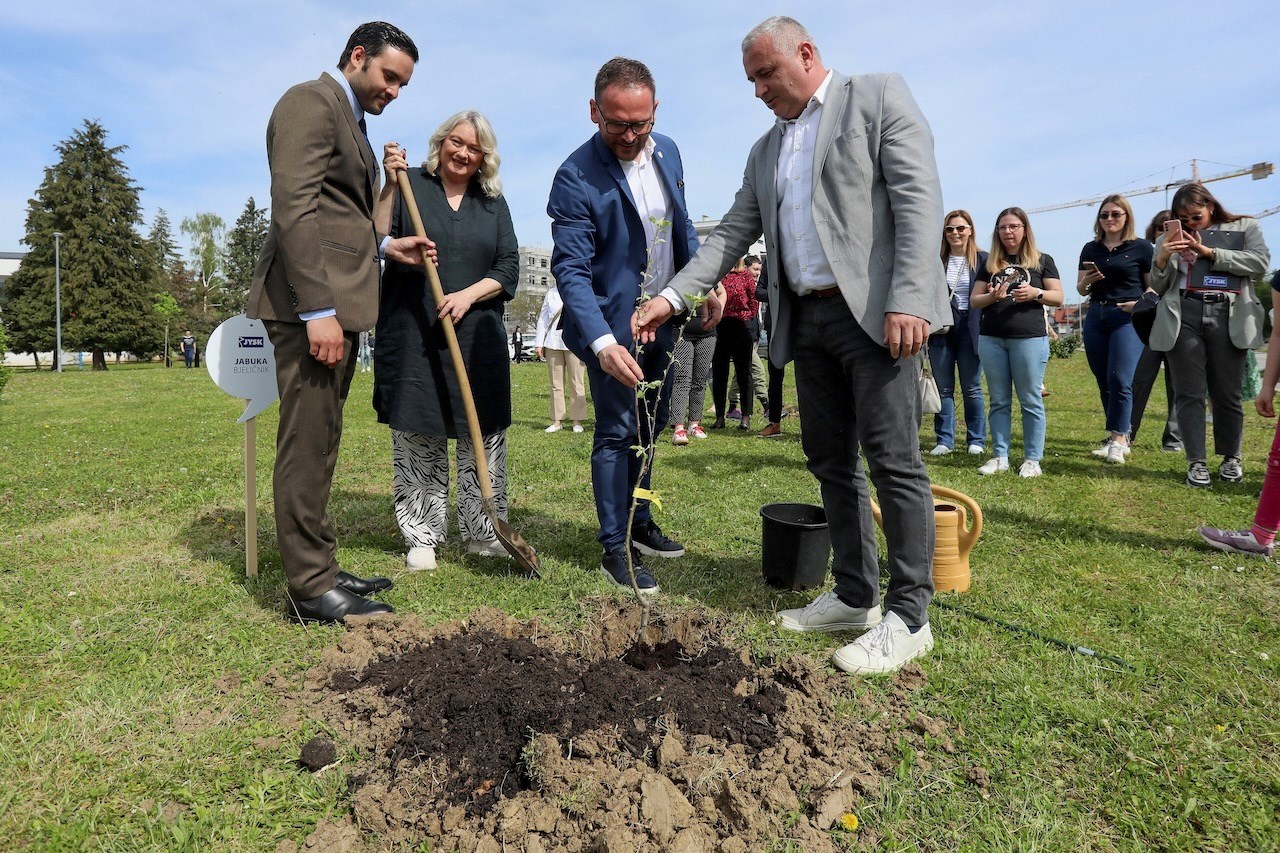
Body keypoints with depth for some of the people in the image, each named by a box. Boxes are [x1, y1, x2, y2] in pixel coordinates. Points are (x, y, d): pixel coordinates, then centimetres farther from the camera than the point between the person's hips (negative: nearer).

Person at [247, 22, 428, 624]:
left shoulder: (351, 121, 25)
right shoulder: (311, 101, -5)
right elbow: (294, 209, -17)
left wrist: (384, 245, 11)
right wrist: (317, 310, -23)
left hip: (335, 303, 10)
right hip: (309, 303, -10)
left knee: (320, 444, 11)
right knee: (306, 444, -6)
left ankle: (320, 569, 20)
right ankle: (310, 590, 1)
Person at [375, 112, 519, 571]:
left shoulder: (493, 202, 13)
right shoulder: (411, 186, 4)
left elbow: (509, 269, 7)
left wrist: (469, 295, -8)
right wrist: (390, 187, -13)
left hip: (478, 338, 3)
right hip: (413, 337, -2)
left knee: (484, 437, 2)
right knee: (417, 439, 1)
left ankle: (483, 532, 14)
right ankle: (421, 537, 12)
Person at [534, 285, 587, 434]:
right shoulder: (552, 293, 12)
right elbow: (543, 319, 10)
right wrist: (539, 343, 3)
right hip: (553, 342, 3)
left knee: (576, 383, 0)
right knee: (556, 383, 6)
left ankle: (577, 421, 6)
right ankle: (557, 421, 11)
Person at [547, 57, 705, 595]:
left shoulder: (667, 151, 2)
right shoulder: (576, 177, -19)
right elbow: (571, 269, -24)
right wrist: (603, 343, -37)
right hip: (613, 324, -7)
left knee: (650, 426, 16)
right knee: (617, 431, -3)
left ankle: (639, 523, 32)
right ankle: (615, 549, 9)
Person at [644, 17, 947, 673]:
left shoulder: (879, 97, 4)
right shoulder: (766, 150, 22)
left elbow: (918, 197, -8)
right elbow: (731, 235, 16)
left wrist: (909, 300, -19)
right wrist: (672, 297, 3)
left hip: (875, 311, -6)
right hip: (806, 319, 7)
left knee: (892, 460, -7)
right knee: (830, 462, 8)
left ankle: (908, 615, 3)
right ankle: (855, 596, 20)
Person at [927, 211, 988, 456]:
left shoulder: (983, 260, 3)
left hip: (970, 330, -1)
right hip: (941, 329, 2)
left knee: (972, 389, 6)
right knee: (943, 388, 5)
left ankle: (976, 440, 17)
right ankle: (944, 440, 13)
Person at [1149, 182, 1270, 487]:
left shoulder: (1245, 227, 14)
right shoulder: (1170, 238, 16)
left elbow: (1260, 262, -2)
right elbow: (1159, 288, 13)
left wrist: (1209, 252, -7)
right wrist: (1161, 259, -5)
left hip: (1229, 318, -1)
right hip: (1183, 318, 1)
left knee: (1226, 393, 5)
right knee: (1189, 393, -3)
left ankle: (1231, 458, 20)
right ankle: (1196, 462, 0)